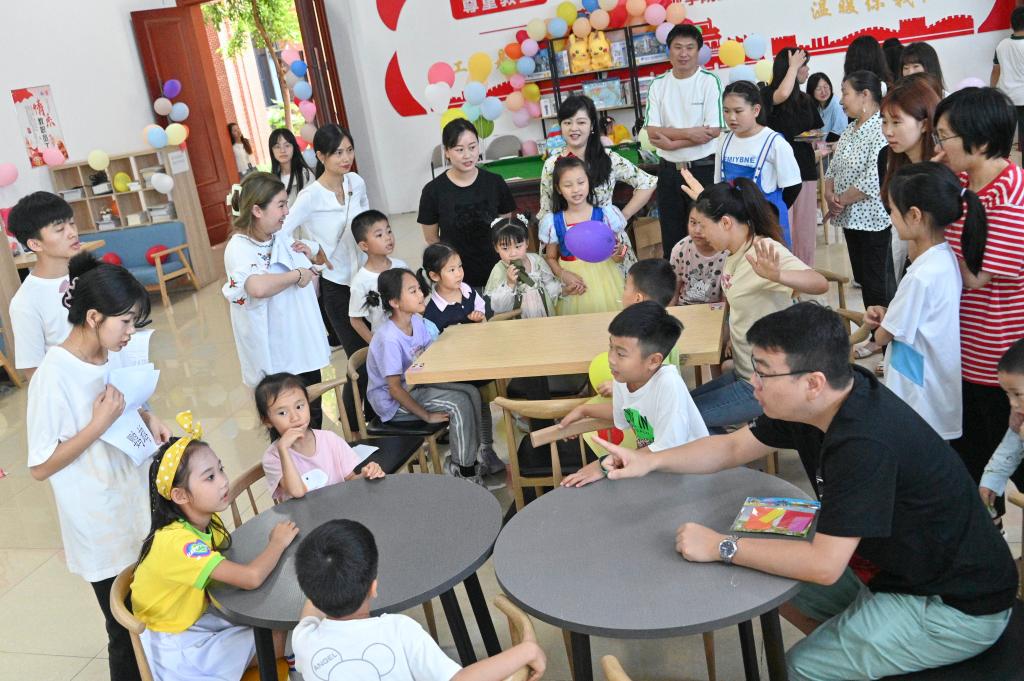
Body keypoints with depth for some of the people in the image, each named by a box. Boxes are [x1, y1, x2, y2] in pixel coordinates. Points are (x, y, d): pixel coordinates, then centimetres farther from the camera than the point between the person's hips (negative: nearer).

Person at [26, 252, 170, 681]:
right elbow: (40, 468, -19)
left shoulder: (112, 355, -1)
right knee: (127, 635, 9)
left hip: (140, 508, 6)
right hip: (101, 529, -6)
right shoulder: (55, 375, -22)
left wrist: (146, 418, -4)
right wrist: (100, 423, -25)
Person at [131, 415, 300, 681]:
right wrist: (278, 542, -21)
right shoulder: (177, 541, -33)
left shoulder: (207, 522, -5)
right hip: (177, 644, -8)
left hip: (198, 616, 8)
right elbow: (251, 577, -39)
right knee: (277, 638, -9)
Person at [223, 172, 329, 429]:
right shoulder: (239, 248, -18)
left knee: (313, 416, 20)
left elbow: (306, 279, 22)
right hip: (275, 358, -7)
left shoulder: (280, 238, 5)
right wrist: (297, 275, -25)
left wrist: (307, 258, 1)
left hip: (303, 345, 7)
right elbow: (258, 287, -40)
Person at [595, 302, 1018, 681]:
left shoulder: (865, 443, -35)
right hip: (908, 572, 8)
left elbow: (824, 565, -33)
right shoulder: (822, 401, -8)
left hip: (960, 607, -8)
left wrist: (721, 547, -24)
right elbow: (733, 447, 5)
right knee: (778, 582, 11)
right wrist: (650, 462, -6)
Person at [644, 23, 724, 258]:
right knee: (671, 236, 11)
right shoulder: (658, 85, 4)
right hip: (669, 169, 4)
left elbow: (713, 131, -13)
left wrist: (672, 142, -12)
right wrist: (689, 133, -16)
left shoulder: (709, 81, -6)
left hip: (703, 168, -4)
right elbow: (652, 132, -3)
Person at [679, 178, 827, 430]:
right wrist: (704, 198, 38)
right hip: (744, 372, 9)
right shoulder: (737, 249, 1)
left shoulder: (765, 251, -24)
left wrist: (776, 275, -60)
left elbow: (820, 284, -42)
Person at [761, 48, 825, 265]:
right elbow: (782, 94, -26)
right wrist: (793, 66, -11)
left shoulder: (806, 99, 15)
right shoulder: (767, 94, -3)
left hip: (805, 170, 6)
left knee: (806, 232, 7)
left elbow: (816, 132, 23)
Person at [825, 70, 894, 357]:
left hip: (873, 220, -9)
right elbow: (833, 169, 17)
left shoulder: (881, 130, -17)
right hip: (851, 220, 9)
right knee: (864, 279, 16)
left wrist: (841, 201, -13)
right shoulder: (850, 130, 12)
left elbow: (874, 180, -23)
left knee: (880, 283, -3)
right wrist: (830, 196, -2)